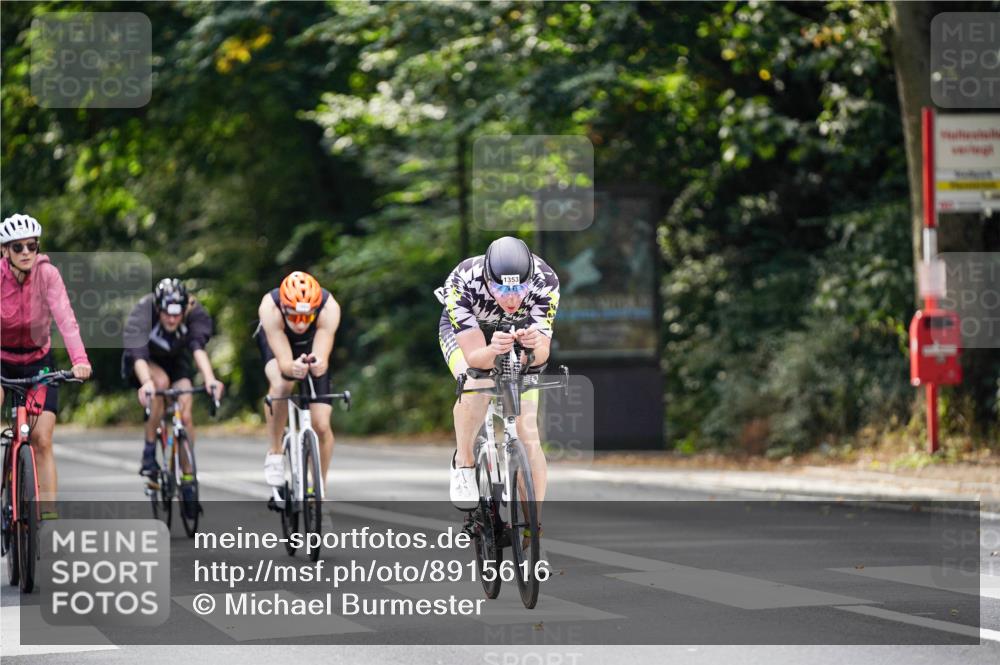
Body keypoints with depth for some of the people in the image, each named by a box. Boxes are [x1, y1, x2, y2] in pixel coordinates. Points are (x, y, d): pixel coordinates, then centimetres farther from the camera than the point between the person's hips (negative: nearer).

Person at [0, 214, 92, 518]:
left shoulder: (47, 274, -20)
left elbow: (65, 318, -31)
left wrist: (79, 360, -46)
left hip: (38, 360, 0)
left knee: (42, 439, -10)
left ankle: (48, 510, -9)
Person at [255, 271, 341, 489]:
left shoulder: (329, 308, -39)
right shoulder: (270, 307, -40)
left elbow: (323, 360, -42)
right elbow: (284, 361, -41)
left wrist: (318, 365, -65)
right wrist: (293, 368, -64)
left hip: (312, 347, 1)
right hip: (275, 342, -1)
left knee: (321, 425, -10)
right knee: (281, 384, -37)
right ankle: (275, 452, -15)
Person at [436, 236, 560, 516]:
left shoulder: (546, 281, -34)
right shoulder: (463, 282, -39)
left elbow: (541, 355, -35)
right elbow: (474, 357, -40)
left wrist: (536, 345, -58)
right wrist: (492, 351, -62)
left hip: (519, 331, 2)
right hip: (464, 331, -2)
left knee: (528, 435, -8)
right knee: (476, 385, -35)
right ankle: (463, 463, -10)